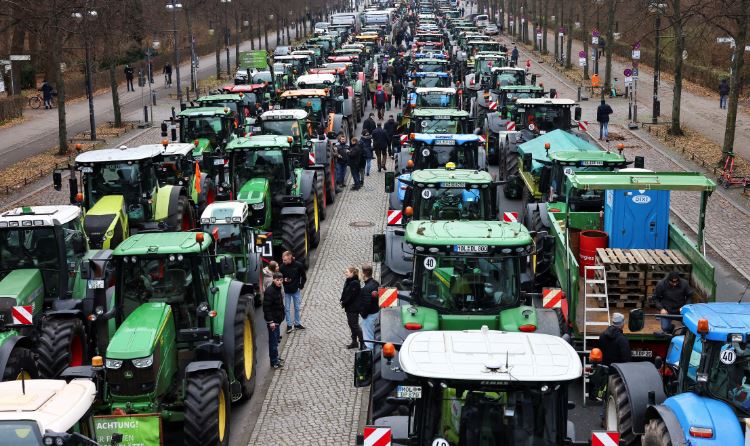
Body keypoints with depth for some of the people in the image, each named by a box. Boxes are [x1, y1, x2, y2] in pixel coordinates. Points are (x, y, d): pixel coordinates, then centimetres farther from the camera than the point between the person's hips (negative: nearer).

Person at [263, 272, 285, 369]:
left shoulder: (278, 289, 8)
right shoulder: (269, 291, -21)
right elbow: (266, 307, -23)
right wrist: (271, 321, -23)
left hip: (277, 320, 9)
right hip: (272, 321, -9)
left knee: (276, 340, 18)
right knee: (273, 341, -1)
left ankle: (275, 359, 29)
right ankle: (274, 362, 7)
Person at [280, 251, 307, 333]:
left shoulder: (298, 265, -13)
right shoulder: (282, 267, -12)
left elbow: (304, 277, 0)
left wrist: (301, 286, -5)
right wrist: (284, 280, -19)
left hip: (296, 290, 0)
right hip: (287, 291, 0)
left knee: (297, 308, 12)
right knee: (287, 309, 5)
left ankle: (297, 324, 25)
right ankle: (289, 325, 15)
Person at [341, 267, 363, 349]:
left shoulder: (355, 283, -20)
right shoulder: (348, 281, 8)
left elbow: (351, 296, -22)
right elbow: (345, 293, 13)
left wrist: (344, 303, -14)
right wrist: (343, 301, -1)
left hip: (354, 308, -10)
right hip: (349, 307, 10)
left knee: (355, 325, -4)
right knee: (351, 324, 15)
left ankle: (362, 342, 4)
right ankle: (354, 342, 24)